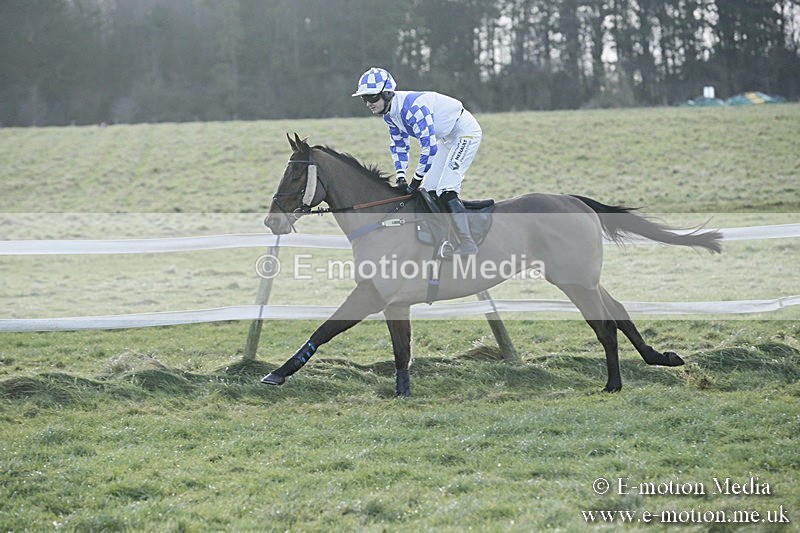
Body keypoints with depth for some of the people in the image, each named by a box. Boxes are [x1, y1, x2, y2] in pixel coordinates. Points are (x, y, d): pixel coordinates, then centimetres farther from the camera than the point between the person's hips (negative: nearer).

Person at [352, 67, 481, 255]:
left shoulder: (413, 107, -32)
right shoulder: (390, 114, -2)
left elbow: (429, 145, -32)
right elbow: (398, 144, 10)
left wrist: (417, 179, -24)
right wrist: (400, 176, -2)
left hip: (465, 132, -10)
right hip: (448, 138, 10)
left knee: (445, 190, -19)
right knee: (430, 189, 9)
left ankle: (468, 245, -18)